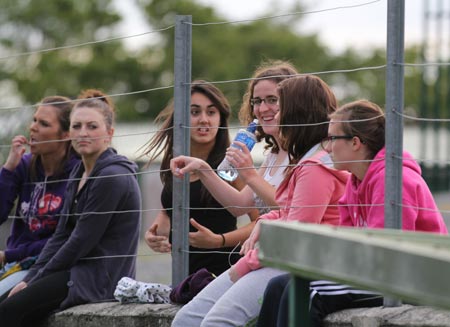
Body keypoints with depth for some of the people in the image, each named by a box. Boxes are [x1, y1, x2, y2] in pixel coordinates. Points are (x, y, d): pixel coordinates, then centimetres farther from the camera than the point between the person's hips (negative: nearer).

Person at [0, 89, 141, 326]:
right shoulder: (79, 174, 15)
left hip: (100, 278, -9)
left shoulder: (113, 177, -14)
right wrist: (29, 279, 2)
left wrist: (37, 280, -9)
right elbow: (61, 235, 14)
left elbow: (81, 242, -16)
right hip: (79, 270, 9)